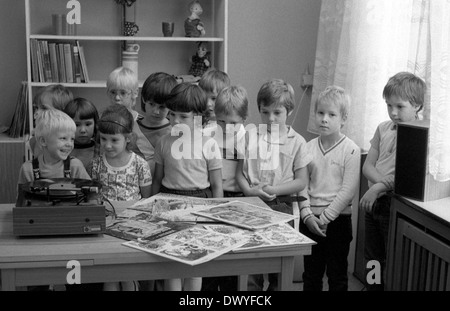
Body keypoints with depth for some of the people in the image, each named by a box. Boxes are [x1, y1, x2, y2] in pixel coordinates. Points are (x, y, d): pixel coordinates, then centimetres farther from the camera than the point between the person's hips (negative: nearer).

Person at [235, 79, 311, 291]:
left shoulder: (296, 142, 3)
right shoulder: (250, 136, 8)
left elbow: (301, 182, 2)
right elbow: (239, 172, 9)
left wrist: (275, 190, -11)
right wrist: (249, 190, -9)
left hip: (281, 203, -1)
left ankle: (275, 285, 10)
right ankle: (253, 284, 6)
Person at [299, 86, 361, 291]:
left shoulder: (351, 150, -9)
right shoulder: (309, 147, 3)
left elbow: (348, 190, -13)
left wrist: (325, 217, -15)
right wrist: (307, 215, -9)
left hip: (337, 220, -3)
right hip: (310, 221, 4)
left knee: (337, 274, 9)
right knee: (311, 273, 14)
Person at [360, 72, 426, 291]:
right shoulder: (383, 129, 6)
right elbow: (368, 166, 4)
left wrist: (379, 187, -23)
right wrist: (383, 182, -15)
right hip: (374, 202, 6)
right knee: (372, 260, 20)